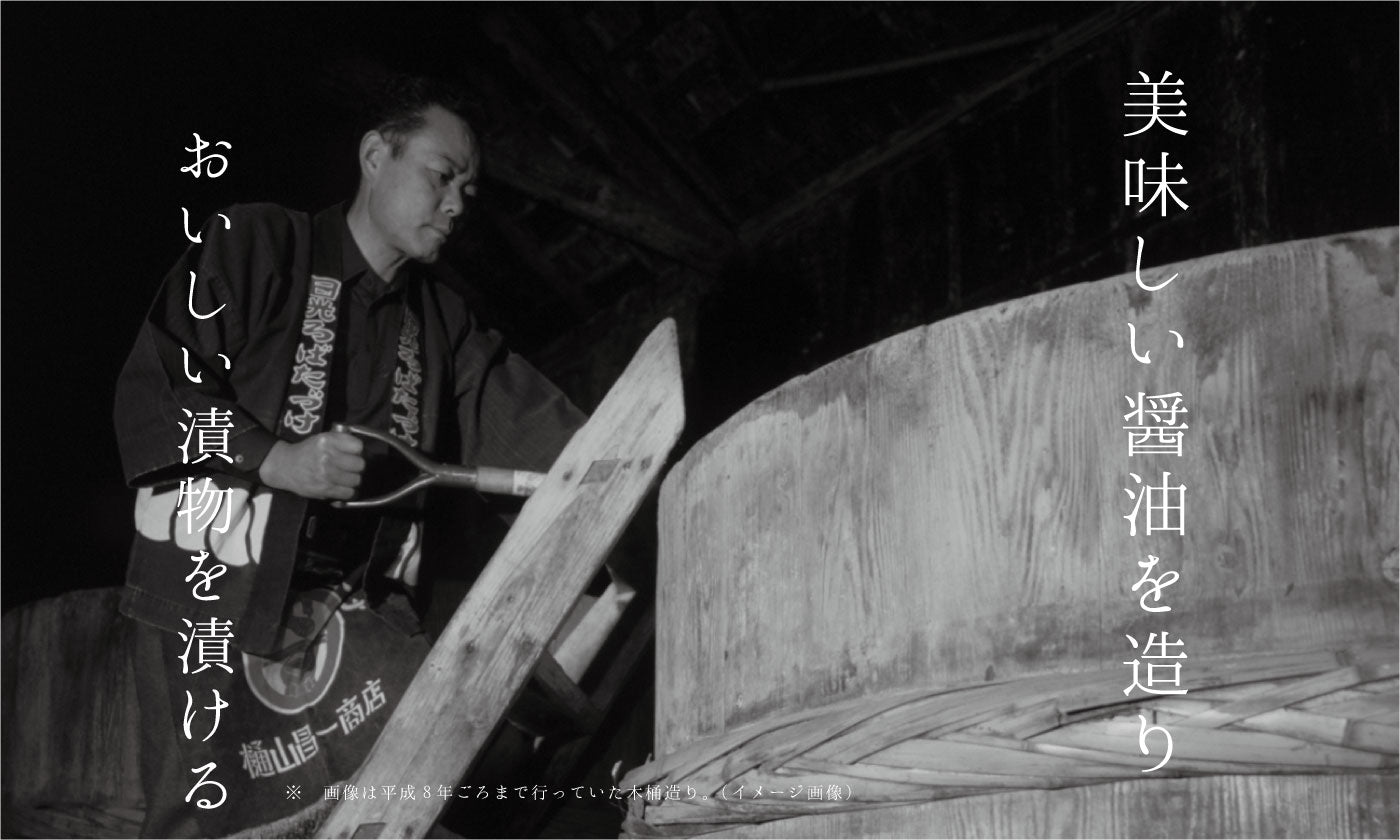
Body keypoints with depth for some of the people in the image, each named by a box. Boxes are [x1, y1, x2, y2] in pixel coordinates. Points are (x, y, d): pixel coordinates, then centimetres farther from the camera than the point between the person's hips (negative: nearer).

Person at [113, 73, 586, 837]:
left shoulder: (439, 311, 15)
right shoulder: (255, 245, -2)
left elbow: (523, 417, 5)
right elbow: (153, 383, -8)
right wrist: (275, 459, -19)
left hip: (360, 610, 5)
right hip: (212, 598, -5)